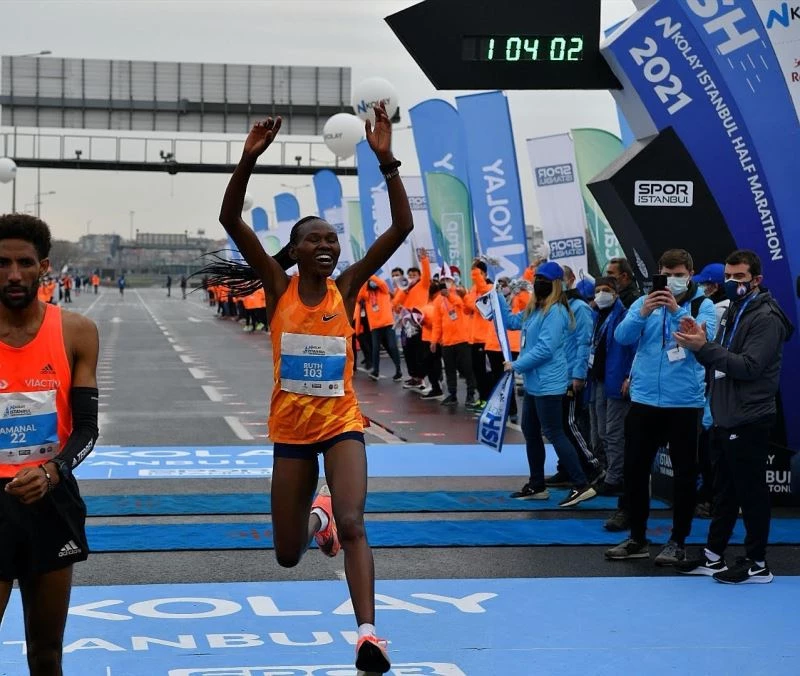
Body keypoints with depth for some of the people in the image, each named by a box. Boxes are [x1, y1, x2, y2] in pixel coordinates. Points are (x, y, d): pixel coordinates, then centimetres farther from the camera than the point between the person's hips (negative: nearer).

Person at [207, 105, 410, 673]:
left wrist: (386, 161, -21)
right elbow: (231, 220, -15)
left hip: (342, 424, -1)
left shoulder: (347, 287, -3)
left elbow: (402, 227, -12)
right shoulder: (279, 287, -4)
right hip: (290, 430, 1)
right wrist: (251, 158, -26)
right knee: (289, 556, 13)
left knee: (352, 525, -22)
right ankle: (315, 516, 49)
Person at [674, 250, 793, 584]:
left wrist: (705, 347, -24)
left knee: (751, 493, -2)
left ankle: (757, 564, 6)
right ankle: (713, 556, 21)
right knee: (724, 491, 15)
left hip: (748, 421, -9)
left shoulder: (766, 317, -13)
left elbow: (749, 366, -22)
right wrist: (699, 344, -1)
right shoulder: (731, 312, 16)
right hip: (724, 419, 9)